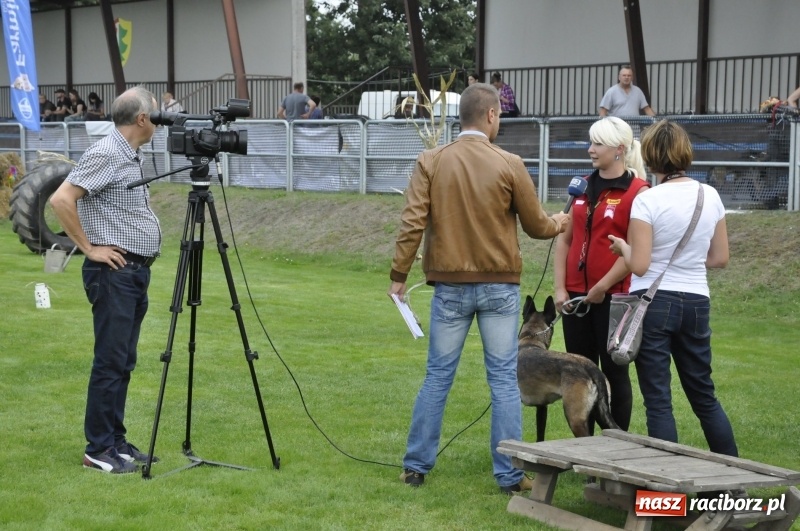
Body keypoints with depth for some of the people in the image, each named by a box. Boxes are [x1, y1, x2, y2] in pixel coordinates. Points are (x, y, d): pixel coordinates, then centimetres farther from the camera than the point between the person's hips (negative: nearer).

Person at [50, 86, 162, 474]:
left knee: (123, 363, 12)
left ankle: (116, 442, 18)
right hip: (114, 272, -9)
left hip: (137, 271, 9)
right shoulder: (105, 155, -15)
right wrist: (89, 248, -17)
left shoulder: (134, 157, 14)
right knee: (110, 362, -6)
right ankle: (99, 450, 0)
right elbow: (61, 200, -23)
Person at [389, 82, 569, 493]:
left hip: (450, 286, 1)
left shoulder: (431, 162, -3)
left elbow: (413, 223, -9)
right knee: (504, 380, 5)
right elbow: (535, 226, 3)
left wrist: (399, 274, -1)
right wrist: (559, 224, 24)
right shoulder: (509, 165, -6)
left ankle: (416, 465, 15)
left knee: (438, 376, 10)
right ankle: (509, 474, 8)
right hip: (500, 286, -1)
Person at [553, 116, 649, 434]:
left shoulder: (637, 191, -8)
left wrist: (602, 287, -14)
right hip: (576, 295, 6)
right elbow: (564, 239, 11)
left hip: (613, 296, -6)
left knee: (614, 370, 4)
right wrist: (560, 288, 2)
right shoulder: (584, 187, 11)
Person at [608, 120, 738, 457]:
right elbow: (720, 259, 9)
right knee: (704, 396, 18)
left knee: (658, 401, 2)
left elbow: (639, 265, -15)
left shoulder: (647, 201, -13)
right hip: (696, 302, 5)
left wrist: (622, 247, 4)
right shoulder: (710, 196, 3)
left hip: (653, 302, -5)